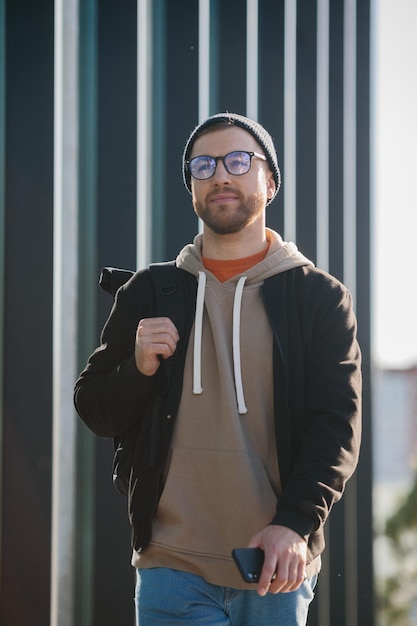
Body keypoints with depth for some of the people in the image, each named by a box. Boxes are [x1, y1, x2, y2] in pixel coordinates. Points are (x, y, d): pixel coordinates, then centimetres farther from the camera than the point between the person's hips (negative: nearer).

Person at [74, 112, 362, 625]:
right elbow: (95, 412, 12)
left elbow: (337, 424, -5)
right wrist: (139, 369, -9)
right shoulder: (148, 293, 9)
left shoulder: (320, 297, 3)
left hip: (276, 568, -1)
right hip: (173, 567, 1)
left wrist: (295, 523, -20)